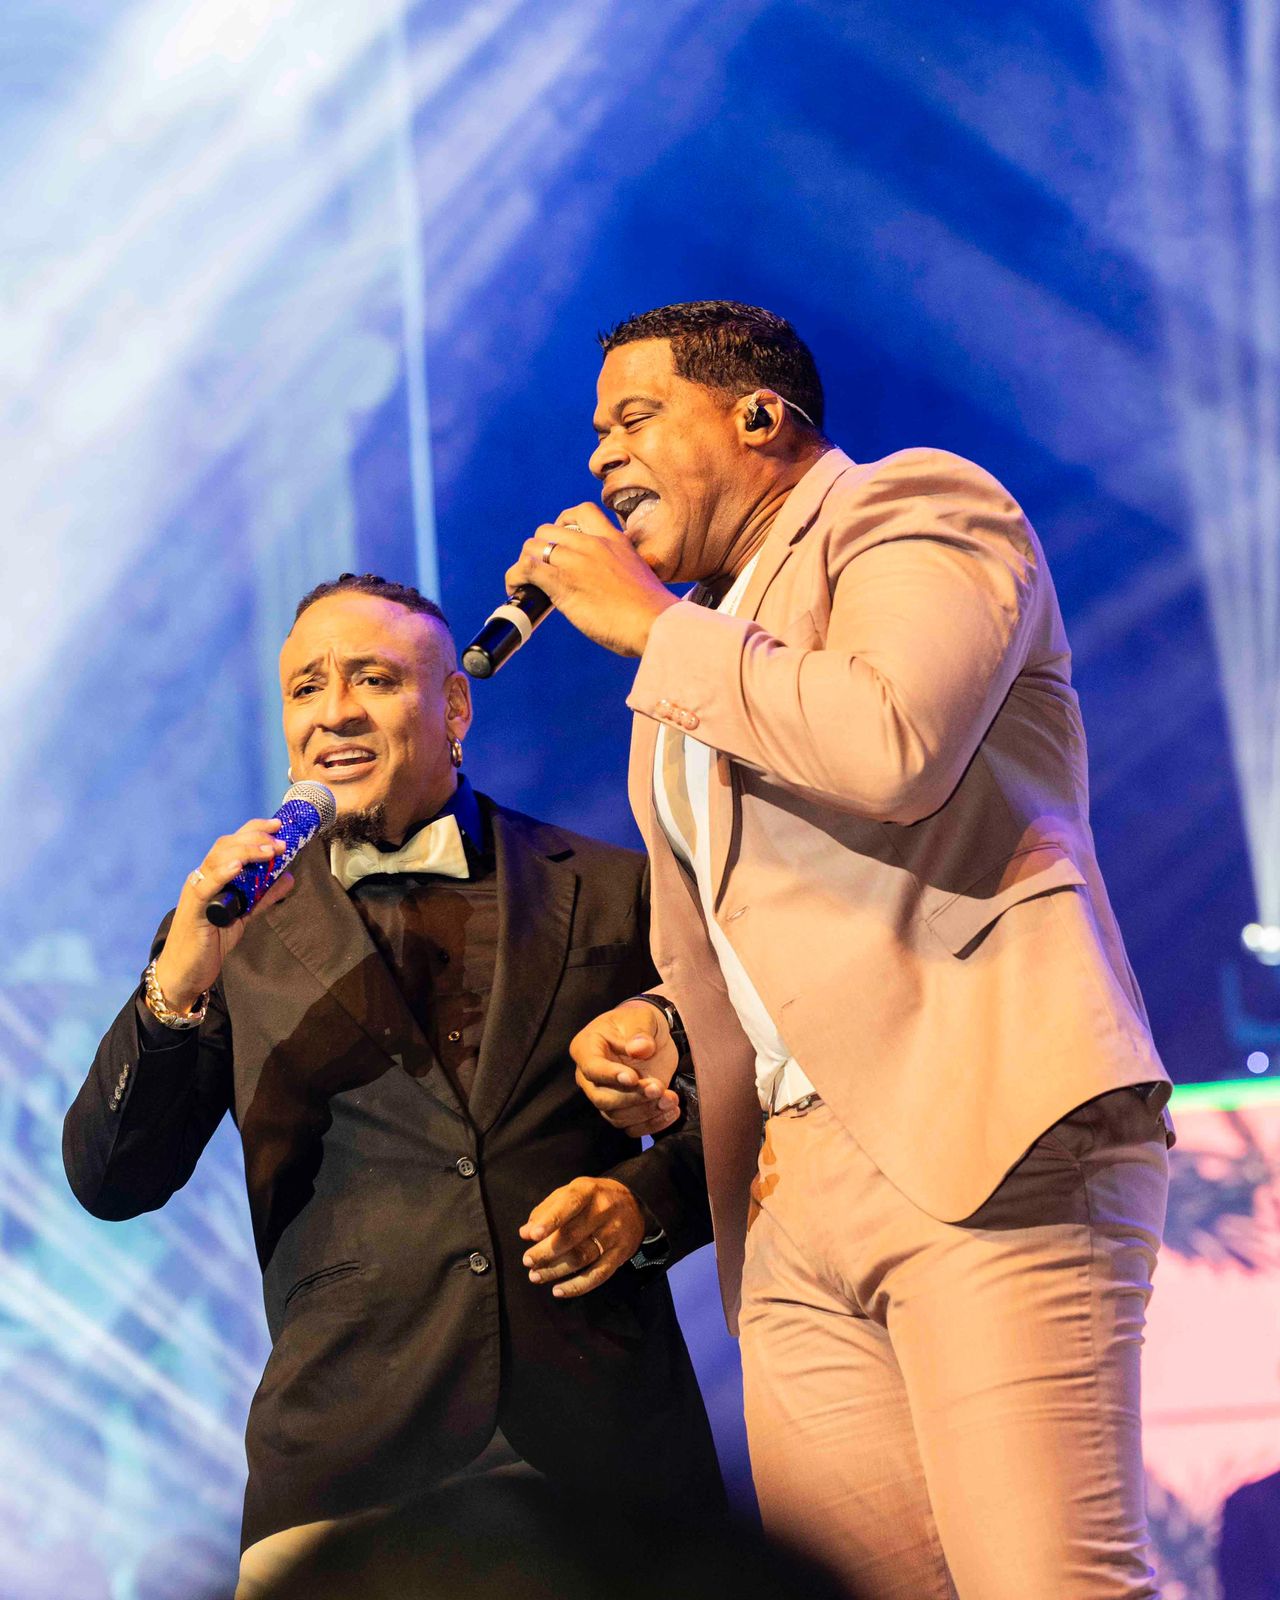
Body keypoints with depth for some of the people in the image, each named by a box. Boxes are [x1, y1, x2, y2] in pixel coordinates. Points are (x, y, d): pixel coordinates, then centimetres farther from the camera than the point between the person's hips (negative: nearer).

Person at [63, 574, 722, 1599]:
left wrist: (646, 1203, -6)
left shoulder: (607, 892, 10)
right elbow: (110, 1185, 3)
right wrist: (175, 987, -13)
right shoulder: (242, 927, 11)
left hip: (607, 1440, 1)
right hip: (349, 1464, 0)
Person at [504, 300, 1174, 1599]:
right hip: (796, 1198, 8)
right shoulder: (695, 660, 29)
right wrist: (649, 1026, 13)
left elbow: (889, 747, -17)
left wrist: (650, 626, -4)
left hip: (985, 1146, -8)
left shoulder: (914, 506, 4)